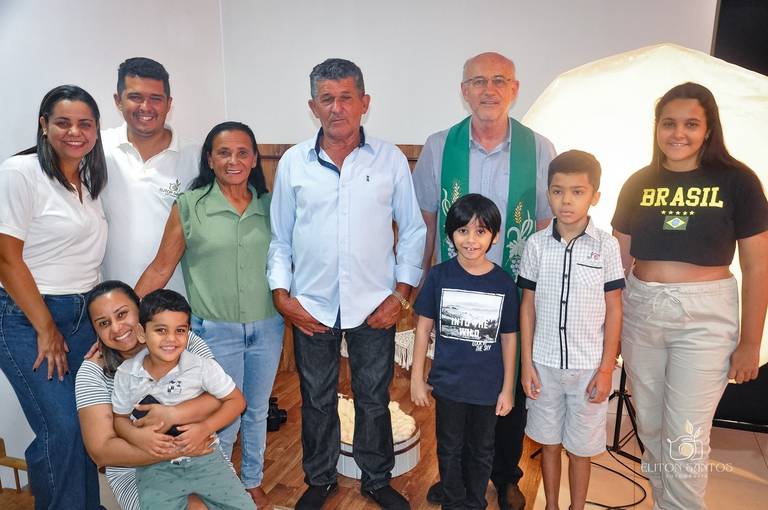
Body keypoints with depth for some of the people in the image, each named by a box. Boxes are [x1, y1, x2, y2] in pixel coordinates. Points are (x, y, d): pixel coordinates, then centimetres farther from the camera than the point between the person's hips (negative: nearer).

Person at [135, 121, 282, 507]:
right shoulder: (189, 206, -6)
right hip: (216, 331, -3)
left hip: (267, 328, 3)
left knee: (257, 411, 19)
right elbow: (161, 269, -4)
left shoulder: (268, 205, 2)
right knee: (224, 420, 8)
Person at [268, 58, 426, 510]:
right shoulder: (293, 162, -1)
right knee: (317, 400, 17)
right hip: (311, 306, 1)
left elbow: (413, 231, 1)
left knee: (374, 399, 14)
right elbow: (280, 237, 5)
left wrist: (401, 293, -4)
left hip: (374, 304, -1)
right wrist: (282, 295, -2)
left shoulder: (391, 160, -3)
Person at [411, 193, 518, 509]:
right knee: (450, 449, 18)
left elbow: (508, 338, -2)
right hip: (448, 384, 0)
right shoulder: (439, 276, -11)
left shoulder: (504, 284, -10)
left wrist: (507, 388, 1)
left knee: (481, 451, 20)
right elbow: (424, 327, -4)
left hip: (488, 387, 1)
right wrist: (417, 378, -3)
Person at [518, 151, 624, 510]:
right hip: (544, 364, 1)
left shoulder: (606, 246, -7)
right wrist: (526, 363, 1)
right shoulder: (536, 244, -4)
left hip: (588, 367, -1)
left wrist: (606, 369, -4)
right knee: (549, 443, 16)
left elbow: (613, 310, -2)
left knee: (580, 448, 13)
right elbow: (528, 306, 1)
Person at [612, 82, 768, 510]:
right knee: (651, 429, 16)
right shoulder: (639, 184, 5)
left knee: (685, 440, -1)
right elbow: (619, 260, 8)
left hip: (704, 318, -3)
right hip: (640, 313, 4)